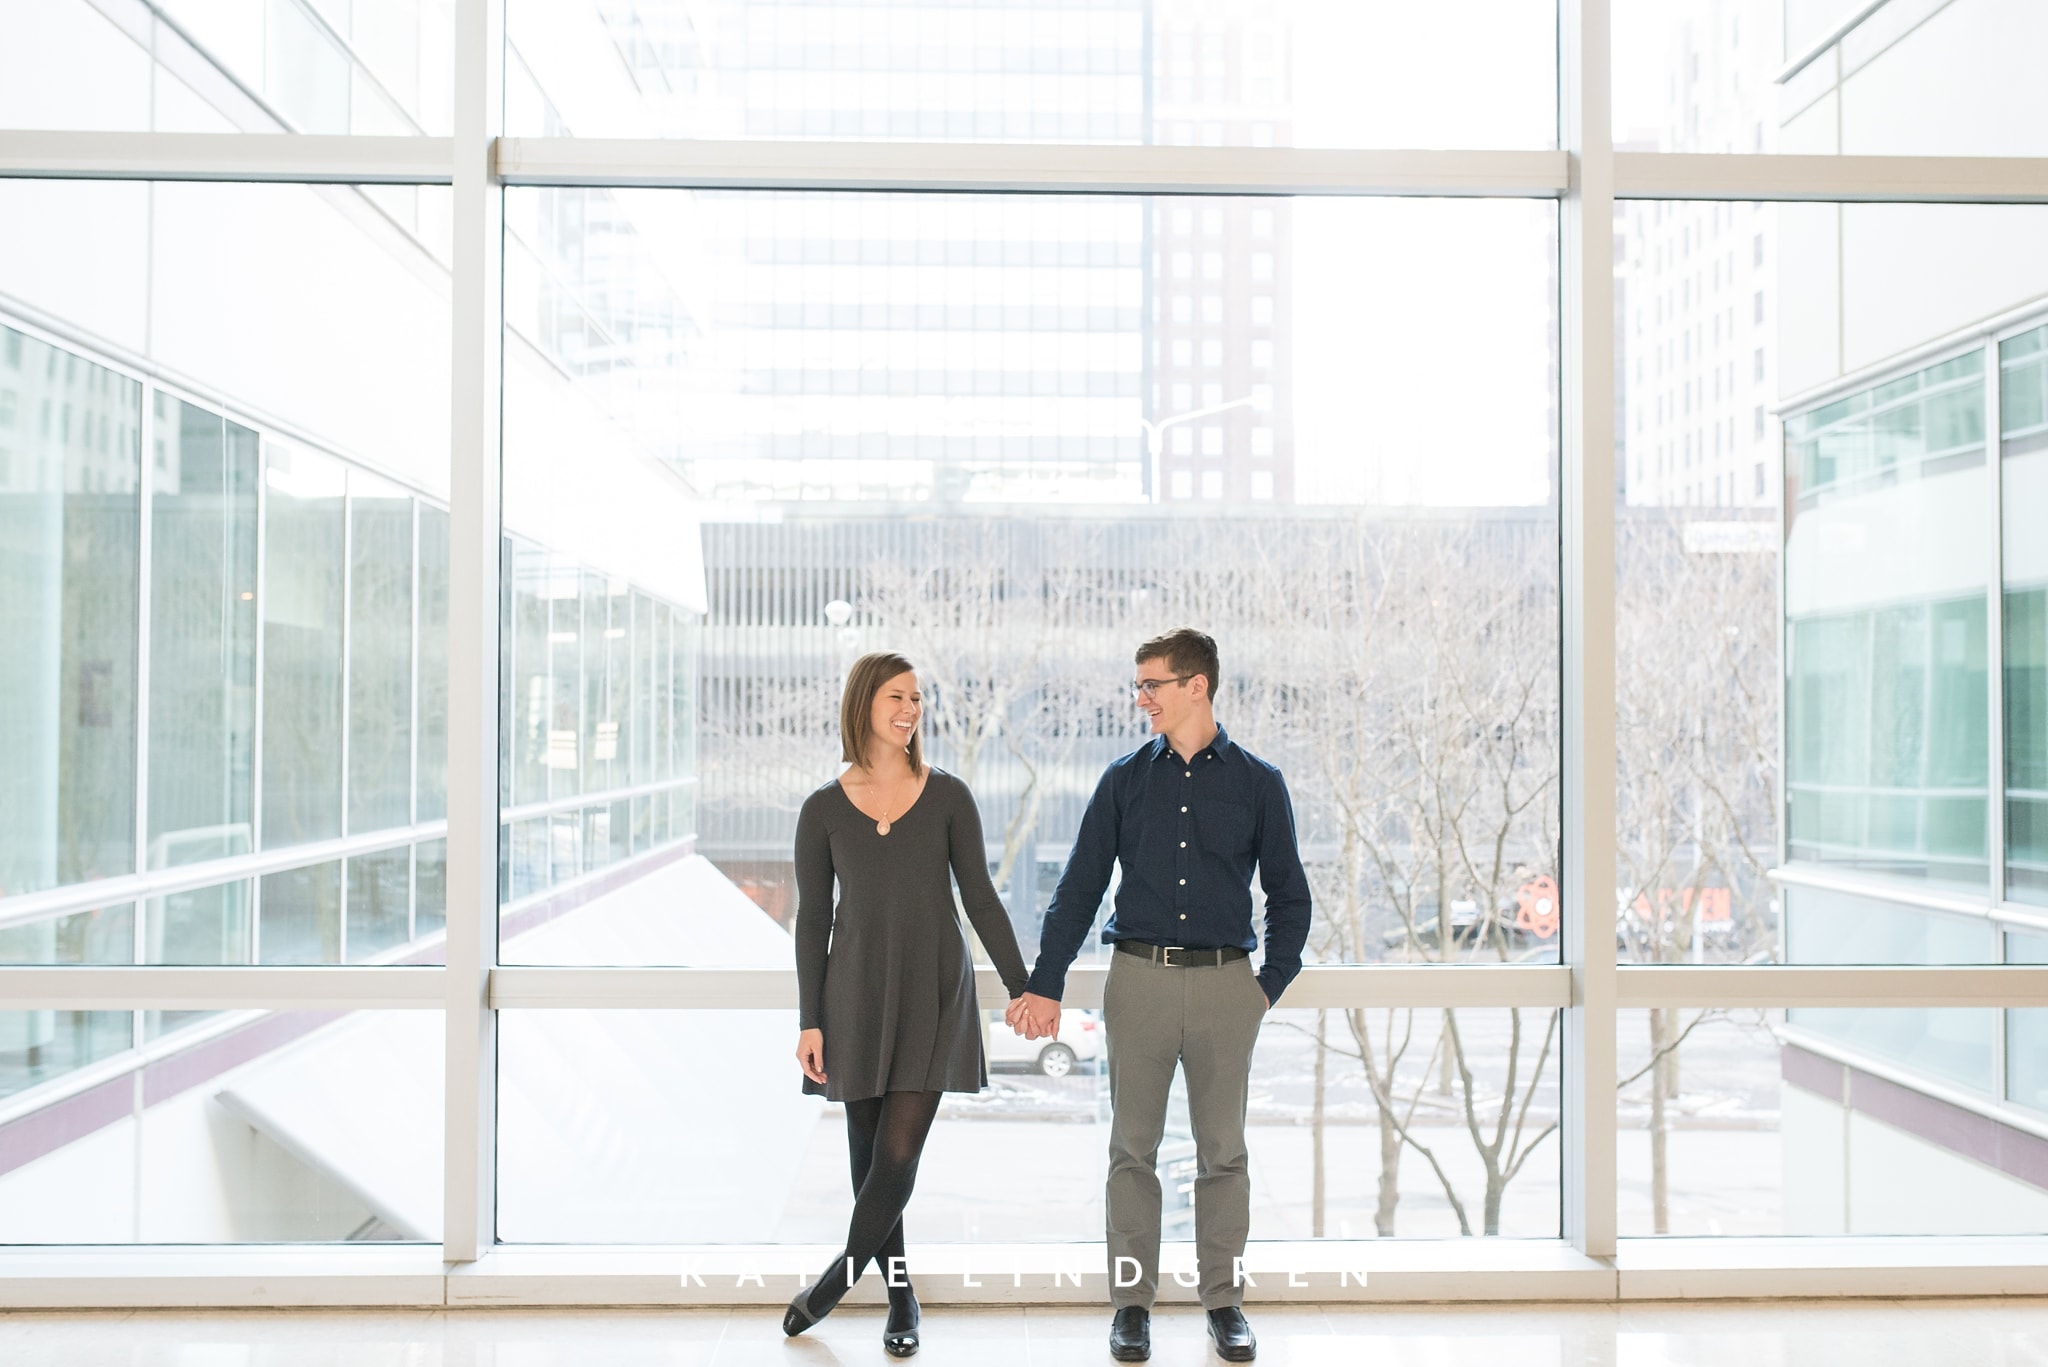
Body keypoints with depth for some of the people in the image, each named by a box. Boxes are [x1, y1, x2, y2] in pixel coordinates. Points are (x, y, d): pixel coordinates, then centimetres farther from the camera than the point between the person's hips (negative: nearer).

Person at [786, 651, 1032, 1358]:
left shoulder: (947, 796, 1)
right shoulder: (823, 809, 2)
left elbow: (980, 897, 3)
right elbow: (812, 920, 3)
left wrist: (1021, 987, -1)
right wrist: (809, 1022, 0)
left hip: (934, 991, -1)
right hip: (857, 993, 1)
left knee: (898, 1153, -6)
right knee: (869, 1154, 7)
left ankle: (837, 1279, 15)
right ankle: (900, 1297, 25)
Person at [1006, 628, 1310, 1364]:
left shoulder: (1258, 783, 3)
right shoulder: (1125, 779, 5)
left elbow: (1288, 895, 9)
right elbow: (1079, 887, 6)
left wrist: (1271, 985, 0)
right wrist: (1045, 984, 2)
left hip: (1224, 983, 0)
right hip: (1139, 978, 1)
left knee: (1223, 1151, 7)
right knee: (1133, 1148, 6)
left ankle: (1224, 1299, 21)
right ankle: (1132, 1300, 18)